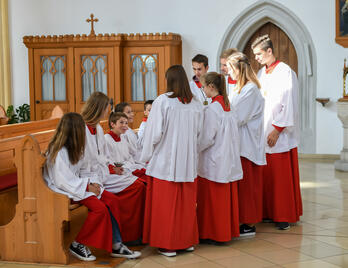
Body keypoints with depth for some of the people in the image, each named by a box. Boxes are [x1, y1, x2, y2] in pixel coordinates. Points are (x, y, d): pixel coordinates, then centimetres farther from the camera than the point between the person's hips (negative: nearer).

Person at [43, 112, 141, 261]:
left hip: (78, 185, 10)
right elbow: (63, 181, -23)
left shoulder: (74, 149, 11)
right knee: (100, 208, -25)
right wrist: (87, 187, -18)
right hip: (64, 191, -10)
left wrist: (93, 182, -4)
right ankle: (77, 245, -9)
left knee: (112, 200, -6)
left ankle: (115, 245, -5)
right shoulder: (59, 153, -20)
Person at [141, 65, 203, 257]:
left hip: (165, 161, -4)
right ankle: (187, 241, 23)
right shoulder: (196, 104, 3)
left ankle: (168, 245, 9)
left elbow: (155, 132, -11)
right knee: (186, 202, 14)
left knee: (166, 204, 4)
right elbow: (199, 133, 8)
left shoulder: (162, 101, -11)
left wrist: (147, 157, 1)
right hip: (188, 162, 5)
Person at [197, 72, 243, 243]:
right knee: (227, 196, 14)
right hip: (229, 161, 8)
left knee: (212, 199, 2)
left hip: (214, 163, -8)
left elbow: (207, 139, -19)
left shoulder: (212, 109, -18)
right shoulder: (227, 105, 7)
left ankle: (214, 234, 10)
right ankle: (229, 229, 23)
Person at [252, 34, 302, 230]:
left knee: (282, 176, -1)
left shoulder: (286, 72, -9)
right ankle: (269, 212, 17)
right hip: (263, 133, 7)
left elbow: (289, 104, -14)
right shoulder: (261, 73, 14)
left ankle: (285, 216, 8)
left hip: (281, 135, -7)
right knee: (266, 176, 8)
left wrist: (277, 130, -16)